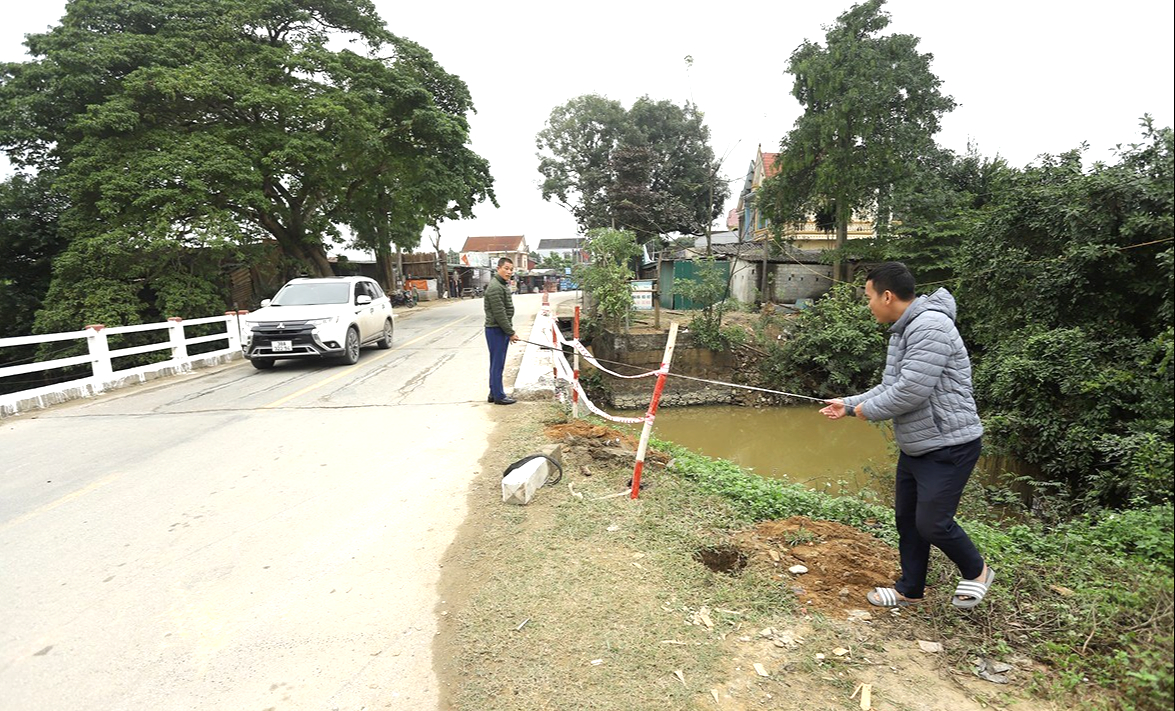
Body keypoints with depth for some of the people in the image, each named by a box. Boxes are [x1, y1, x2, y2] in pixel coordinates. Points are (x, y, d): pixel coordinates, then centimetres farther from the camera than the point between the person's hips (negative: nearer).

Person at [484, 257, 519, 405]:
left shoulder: (503, 285, 16)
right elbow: (499, 314, -21)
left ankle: (494, 393, 23)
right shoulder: (495, 287, -17)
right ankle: (498, 396, 4)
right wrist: (511, 332, -16)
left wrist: (509, 332, 17)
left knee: (497, 364, 15)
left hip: (502, 329, 10)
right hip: (496, 330, -10)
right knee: (497, 364, -3)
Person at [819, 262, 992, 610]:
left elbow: (910, 392, -27)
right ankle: (910, 589, 30)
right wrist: (849, 404, 12)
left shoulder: (930, 327, -23)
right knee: (906, 517, 15)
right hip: (915, 446, 10)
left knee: (932, 522, -2)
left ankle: (977, 571, 28)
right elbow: (890, 387, 18)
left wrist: (868, 409, -13)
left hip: (948, 447, -10)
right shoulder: (902, 330, 10)